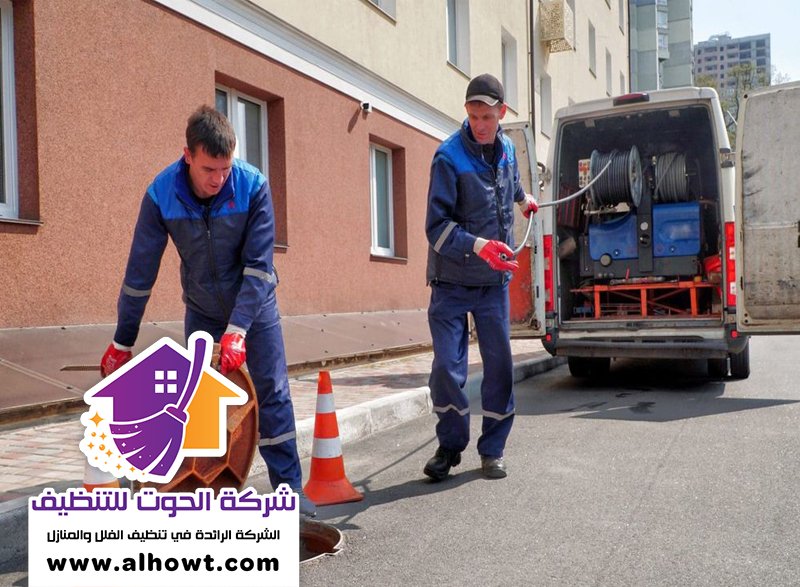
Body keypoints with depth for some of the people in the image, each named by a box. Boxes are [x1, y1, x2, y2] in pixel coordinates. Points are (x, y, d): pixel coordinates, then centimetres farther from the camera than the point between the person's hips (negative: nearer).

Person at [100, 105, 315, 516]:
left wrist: (237, 330, -30)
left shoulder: (253, 186, -24)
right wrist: (122, 343, -7)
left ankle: (289, 485, 8)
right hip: (201, 312, 1)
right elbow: (140, 272, -13)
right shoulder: (161, 195, -20)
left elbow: (258, 265, -22)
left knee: (272, 395, -2)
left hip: (254, 305, -1)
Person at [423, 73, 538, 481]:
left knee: (499, 365, 5)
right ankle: (450, 446, 14)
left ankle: (492, 450, 20)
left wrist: (522, 197, 50)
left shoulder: (506, 150, 6)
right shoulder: (449, 157, -14)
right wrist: (479, 246, -31)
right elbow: (437, 226, -19)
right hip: (452, 282, -5)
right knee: (447, 367, -8)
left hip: (494, 282, 5)